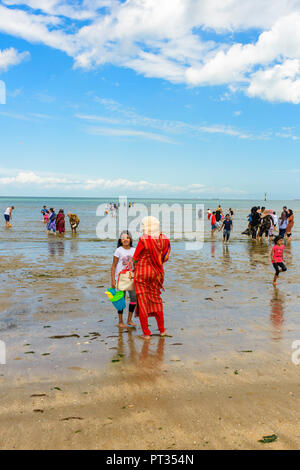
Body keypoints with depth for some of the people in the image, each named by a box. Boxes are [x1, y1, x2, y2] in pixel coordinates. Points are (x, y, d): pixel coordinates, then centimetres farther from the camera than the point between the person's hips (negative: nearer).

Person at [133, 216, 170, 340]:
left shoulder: (143, 239, -18)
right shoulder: (164, 239, -5)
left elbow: (135, 258, -8)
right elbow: (165, 257, 4)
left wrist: (134, 267, 12)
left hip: (142, 272, -4)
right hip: (157, 273, 5)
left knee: (142, 301, 6)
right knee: (156, 298, 19)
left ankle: (146, 333, 9)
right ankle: (162, 329, 26)